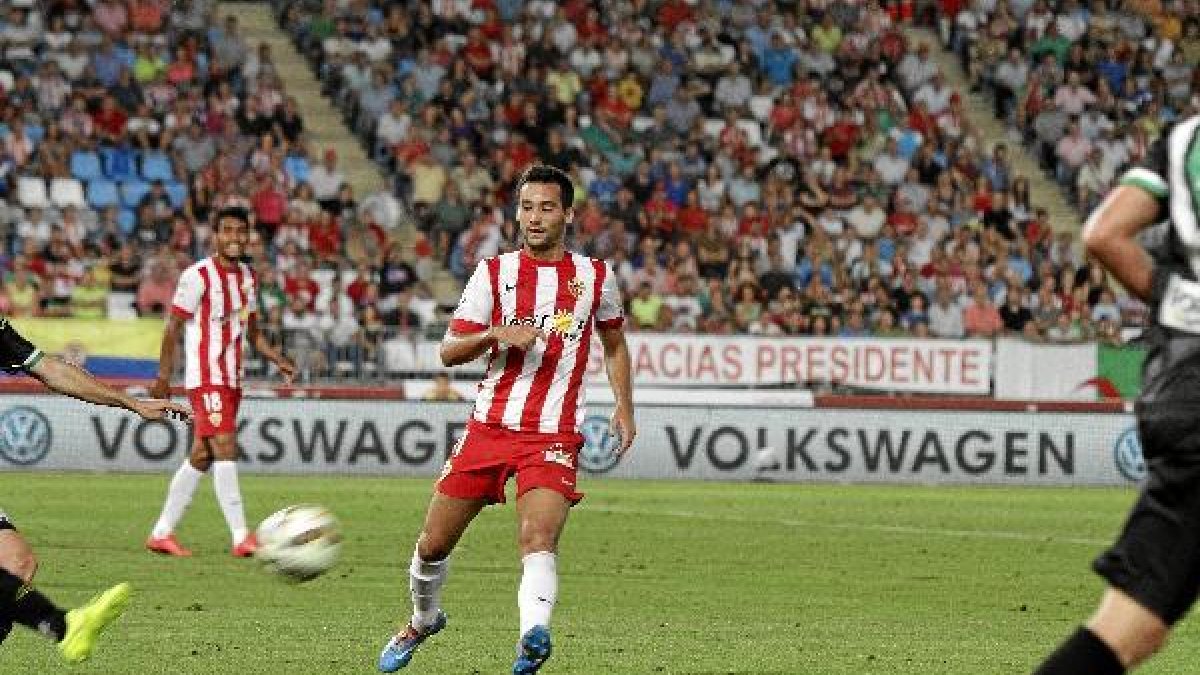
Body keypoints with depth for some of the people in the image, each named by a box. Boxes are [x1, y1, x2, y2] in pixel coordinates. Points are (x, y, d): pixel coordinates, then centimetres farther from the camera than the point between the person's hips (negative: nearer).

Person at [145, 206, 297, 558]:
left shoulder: (248, 277, 13)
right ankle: (241, 538, -18)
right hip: (206, 379, -8)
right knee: (226, 449, -15)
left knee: (201, 458, 10)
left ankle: (162, 532, 17)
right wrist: (163, 376, -12)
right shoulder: (198, 275, -10)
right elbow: (173, 327, -9)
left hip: (232, 379, 8)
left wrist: (279, 360, 6)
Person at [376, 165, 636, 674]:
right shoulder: (493, 273, 4)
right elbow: (449, 351, 2)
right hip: (489, 426, 2)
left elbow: (614, 345, 23)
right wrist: (497, 334, -16)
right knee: (433, 543, 7)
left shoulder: (595, 277, 7)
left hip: (554, 436, -2)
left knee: (538, 538, -27)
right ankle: (422, 622, 35)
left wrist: (624, 408, 12)